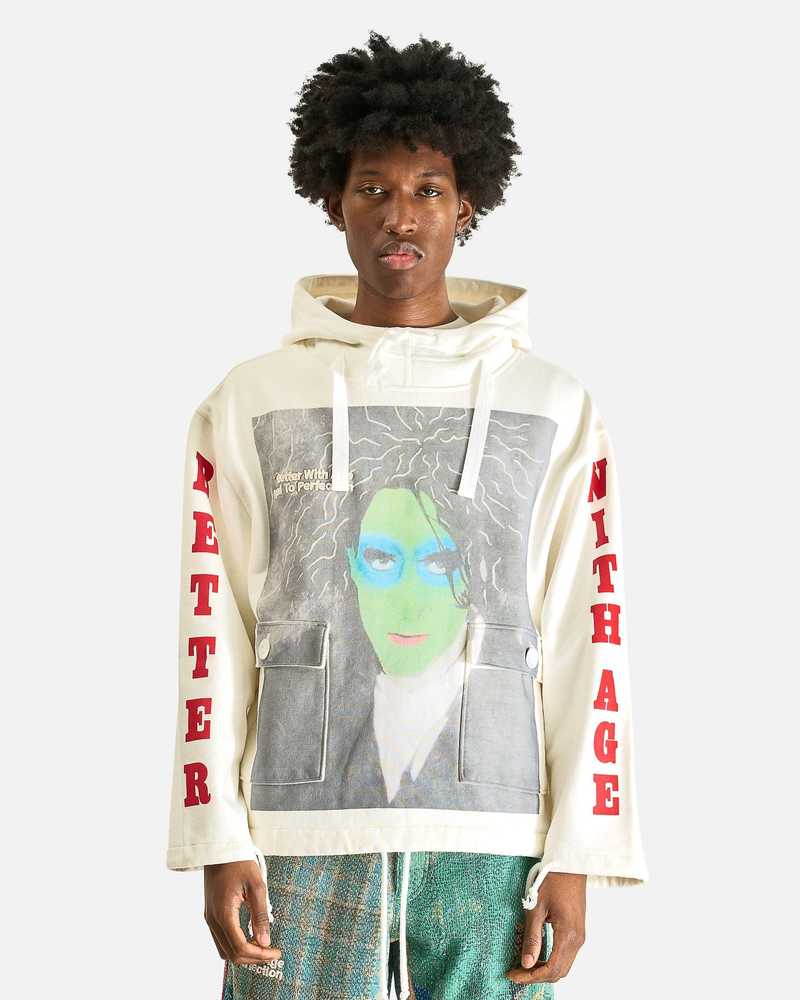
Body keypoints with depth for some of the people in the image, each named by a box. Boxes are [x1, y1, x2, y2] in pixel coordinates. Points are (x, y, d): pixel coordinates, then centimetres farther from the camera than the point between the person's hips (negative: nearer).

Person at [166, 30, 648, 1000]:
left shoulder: (554, 407, 6)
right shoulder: (249, 403, 6)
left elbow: (587, 640, 3)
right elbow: (214, 636, 4)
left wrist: (576, 859, -2)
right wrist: (220, 844, -2)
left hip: (490, 845, 0)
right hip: (303, 842, 0)